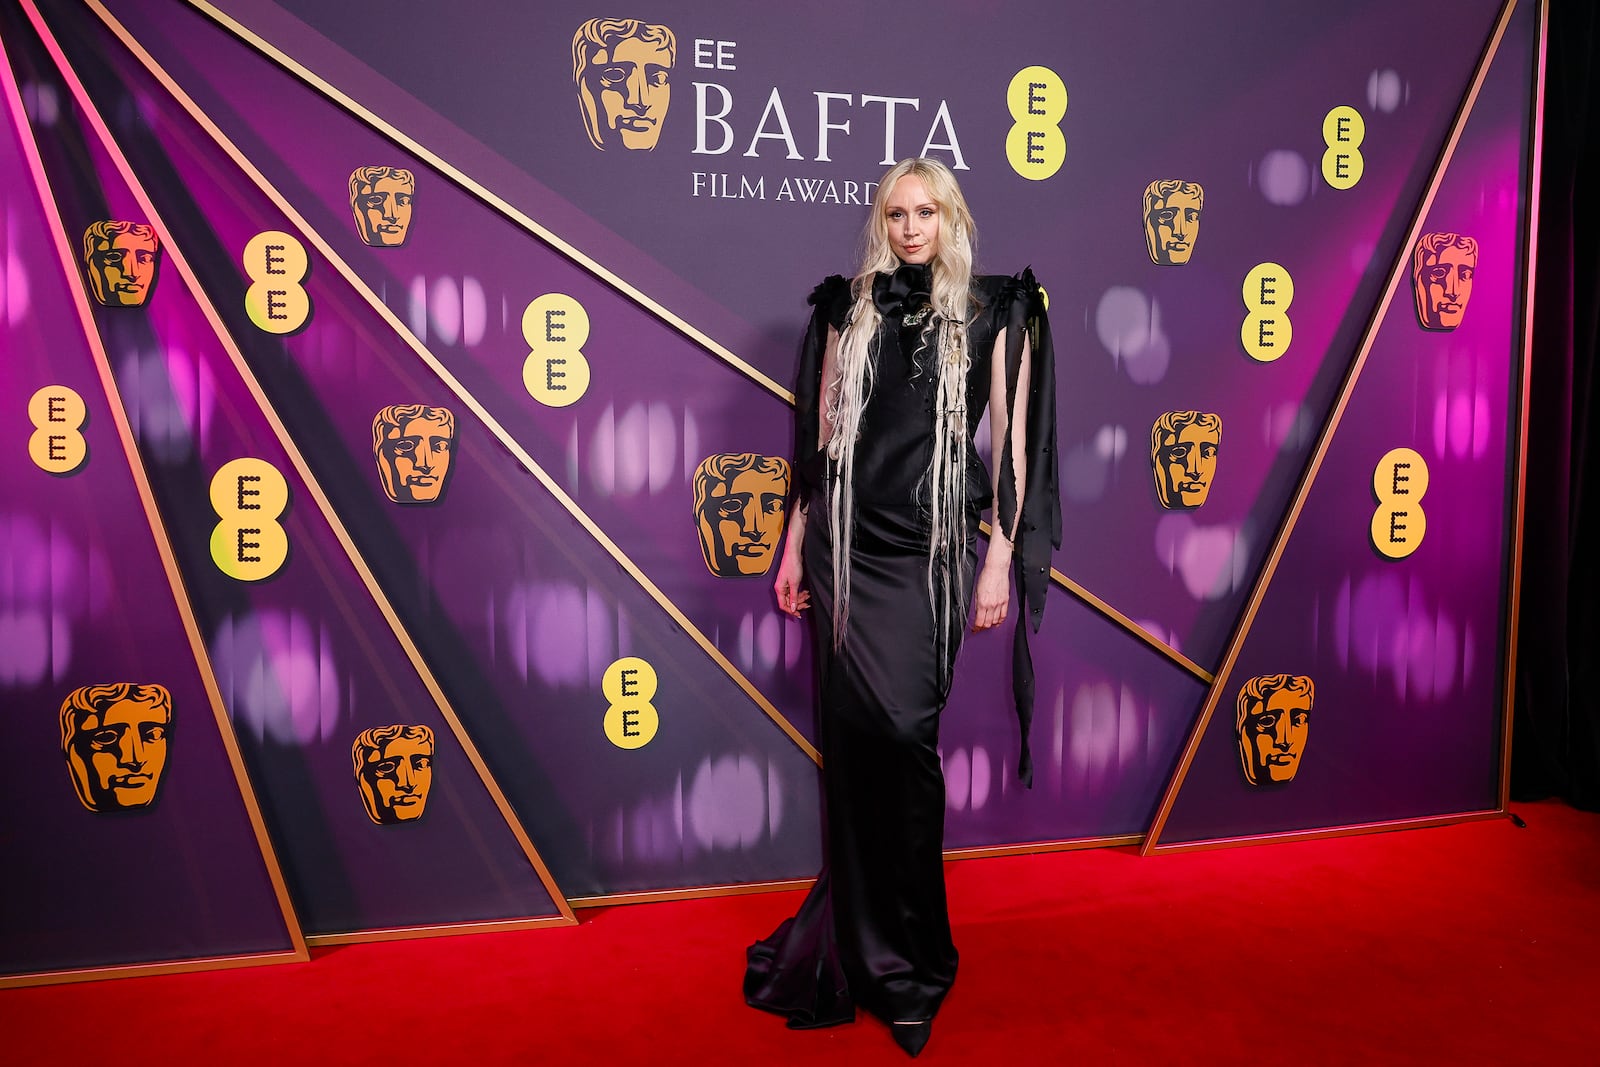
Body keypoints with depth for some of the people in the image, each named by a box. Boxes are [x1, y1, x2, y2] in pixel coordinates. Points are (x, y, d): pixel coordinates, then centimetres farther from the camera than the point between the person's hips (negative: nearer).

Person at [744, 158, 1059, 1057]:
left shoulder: (993, 311, 5)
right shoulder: (849, 307, 12)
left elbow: (1012, 439, 1)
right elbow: (821, 431, 14)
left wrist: (1001, 560, -5)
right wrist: (795, 545, 11)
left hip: (931, 551, -2)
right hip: (846, 545, 3)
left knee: (903, 732, -8)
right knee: (854, 737, 3)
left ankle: (901, 954, 11)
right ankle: (875, 950, 21)